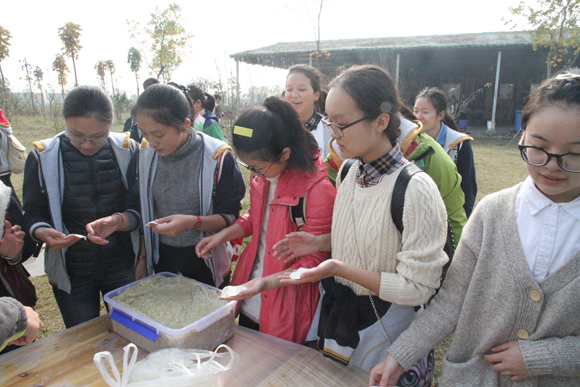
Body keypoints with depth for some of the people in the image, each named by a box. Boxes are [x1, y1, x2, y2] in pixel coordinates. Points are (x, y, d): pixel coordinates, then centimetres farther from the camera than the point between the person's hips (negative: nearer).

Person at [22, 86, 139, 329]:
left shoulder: (127, 150, -6)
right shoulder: (43, 156, -8)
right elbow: (33, 213, -1)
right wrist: (41, 232, -23)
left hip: (123, 266, 0)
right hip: (71, 272, 0)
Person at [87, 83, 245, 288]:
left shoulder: (218, 157, -18)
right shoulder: (143, 155, -5)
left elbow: (231, 217, -14)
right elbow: (139, 211, 5)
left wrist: (193, 222, -28)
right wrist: (118, 221, -12)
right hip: (161, 261, 4)